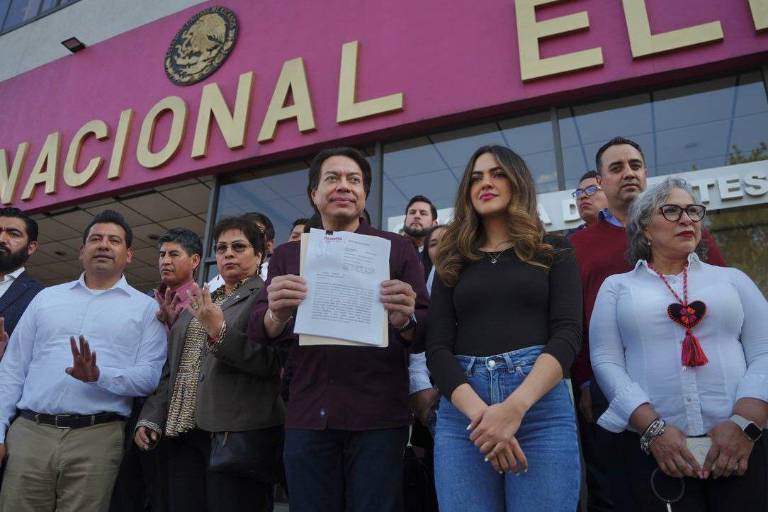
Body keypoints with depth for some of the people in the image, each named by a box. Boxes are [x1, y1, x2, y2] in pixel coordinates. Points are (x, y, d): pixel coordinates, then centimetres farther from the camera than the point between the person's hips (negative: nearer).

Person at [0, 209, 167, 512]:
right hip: (29, 432, 3)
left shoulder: (145, 308, 4)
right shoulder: (46, 297, 14)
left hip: (97, 437, -2)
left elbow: (150, 376, -5)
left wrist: (98, 376, -20)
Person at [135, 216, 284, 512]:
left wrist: (219, 331, -20)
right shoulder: (197, 303, 21)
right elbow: (171, 369, 19)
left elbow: (272, 361, -13)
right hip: (184, 434, 6)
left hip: (235, 435, -6)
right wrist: (151, 418, 9)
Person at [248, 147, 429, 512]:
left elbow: (426, 330, 2)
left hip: (378, 416, -1)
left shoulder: (397, 248, 7)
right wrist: (277, 315, -21)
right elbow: (258, 332, 3)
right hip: (307, 416, 2)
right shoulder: (286, 255, 11)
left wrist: (404, 321, -22)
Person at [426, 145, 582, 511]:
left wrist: (515, 407, -18)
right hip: (462, 411, 2)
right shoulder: (453, 262, 14)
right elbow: (437, 347, 3)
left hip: (541, 404, -1)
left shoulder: (554, 251, 10)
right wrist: (480, 413, -15)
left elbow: (567, 332, -3)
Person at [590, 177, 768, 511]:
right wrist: (652, 427, -13)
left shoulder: (732, 279, 14)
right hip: (655, 446, -1)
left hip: (739, 444, 2)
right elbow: (605, 360, -1)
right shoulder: (617, 286, 9)